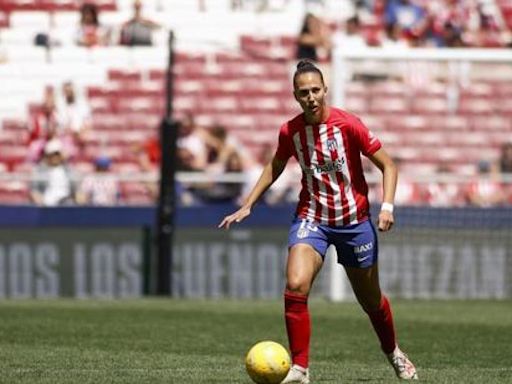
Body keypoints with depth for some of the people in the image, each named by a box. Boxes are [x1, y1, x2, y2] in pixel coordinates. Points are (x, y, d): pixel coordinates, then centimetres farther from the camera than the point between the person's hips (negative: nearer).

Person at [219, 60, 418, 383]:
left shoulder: (348, 124, -14)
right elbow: (275, 167, 16)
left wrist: (387, 206, -21)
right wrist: (248, 205, 12)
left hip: (354, 220, -1)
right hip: (311, 218, 1)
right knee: (295, 287, -23)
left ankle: (394, 353, 42)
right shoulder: (290, 131, -4)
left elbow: (388, 165, -8)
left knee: (371, 300, 12)